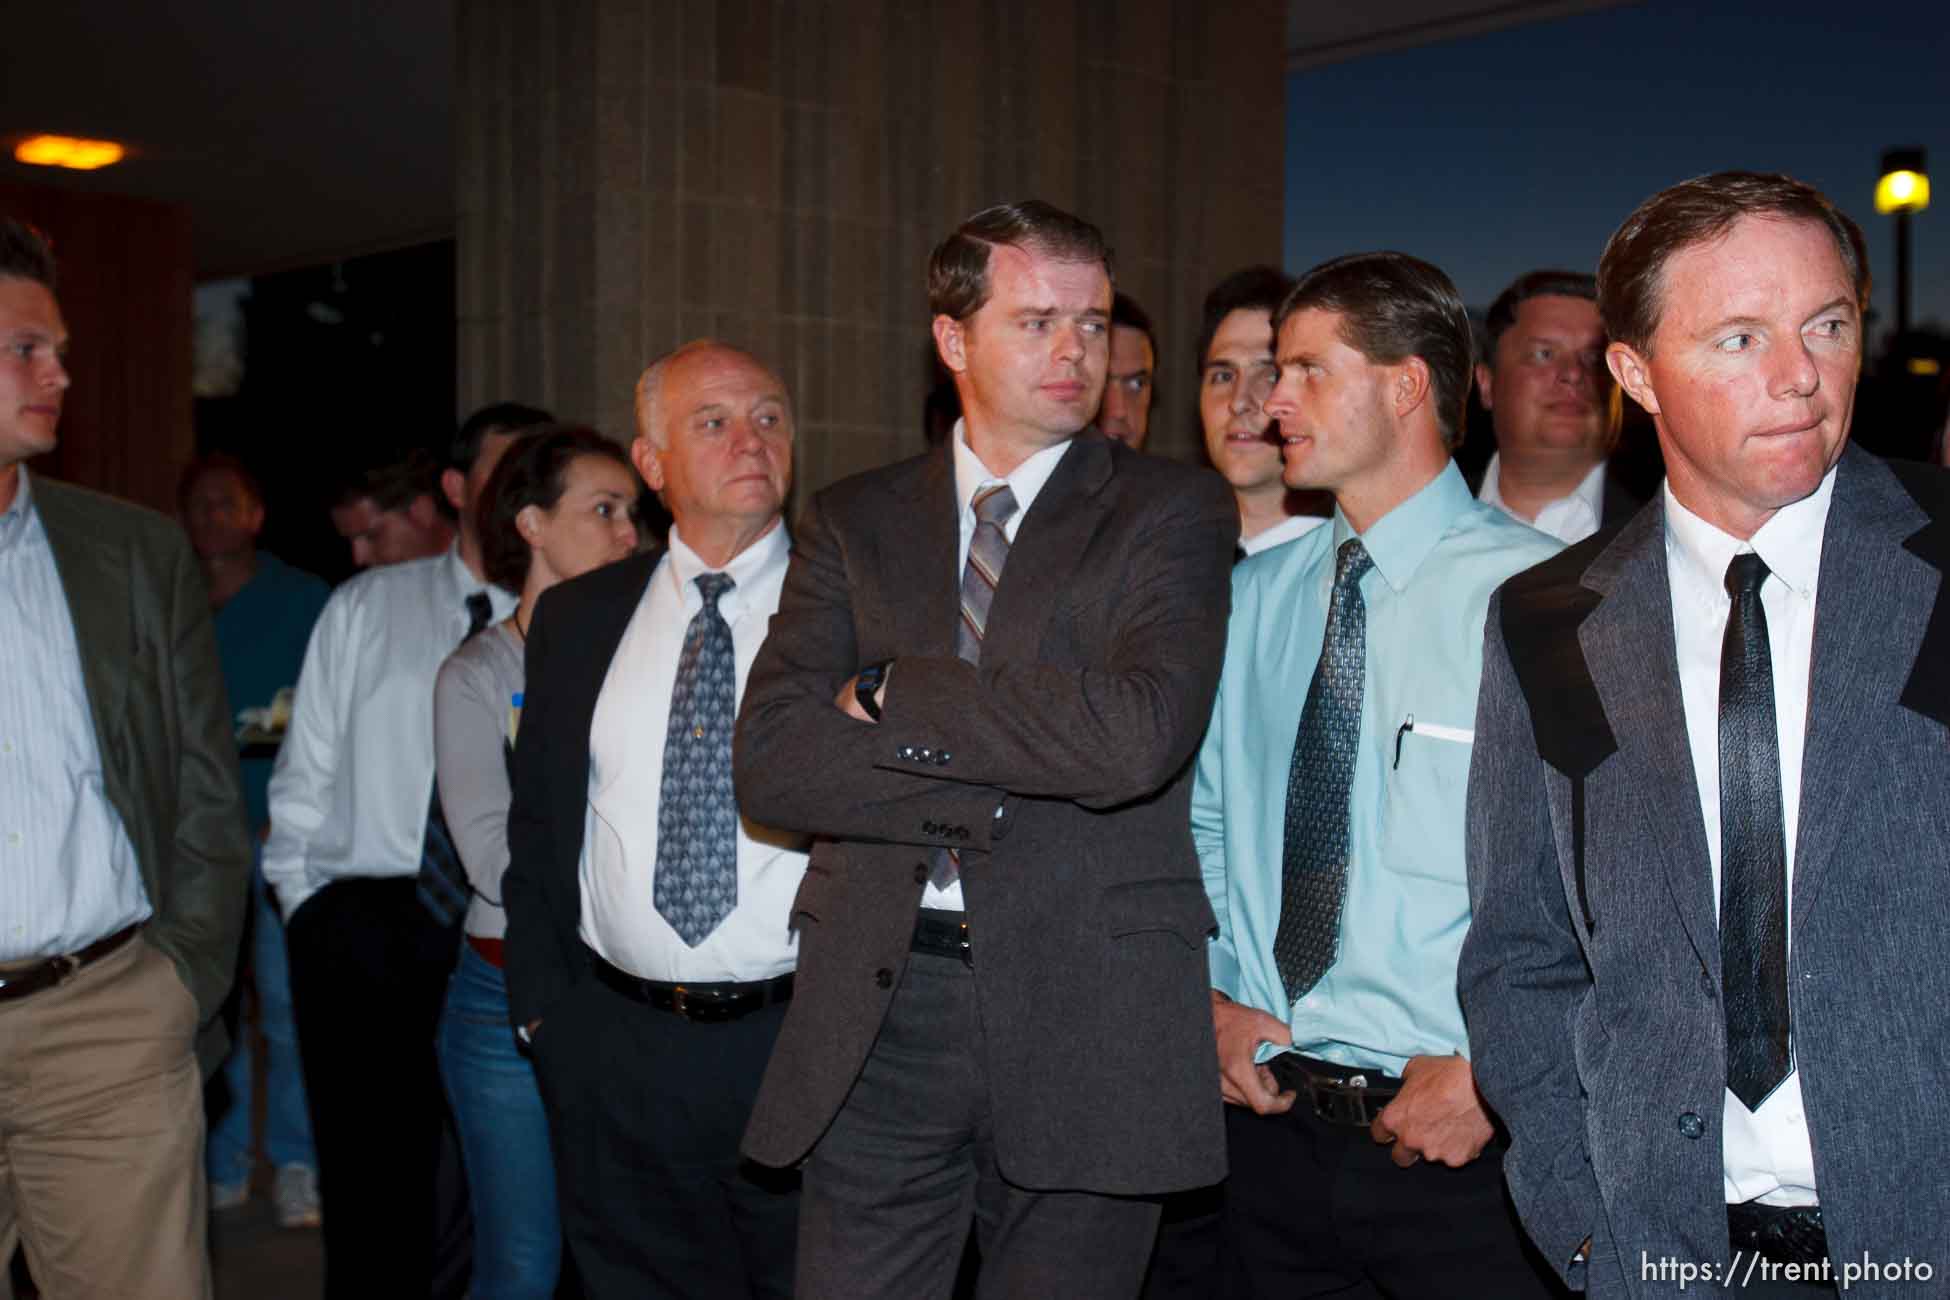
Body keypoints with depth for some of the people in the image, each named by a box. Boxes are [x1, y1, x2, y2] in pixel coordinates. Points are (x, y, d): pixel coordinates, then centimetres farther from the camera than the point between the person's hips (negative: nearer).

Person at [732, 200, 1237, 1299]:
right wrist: (991, 790, -13)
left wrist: (895, 692, -9)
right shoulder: (856, 520, 9)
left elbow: (1140, 734, -17)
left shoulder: (1175, 509, 1)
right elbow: (769, 760, -3)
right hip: (875, 1013, 2)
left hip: (1088, 1017, -2)